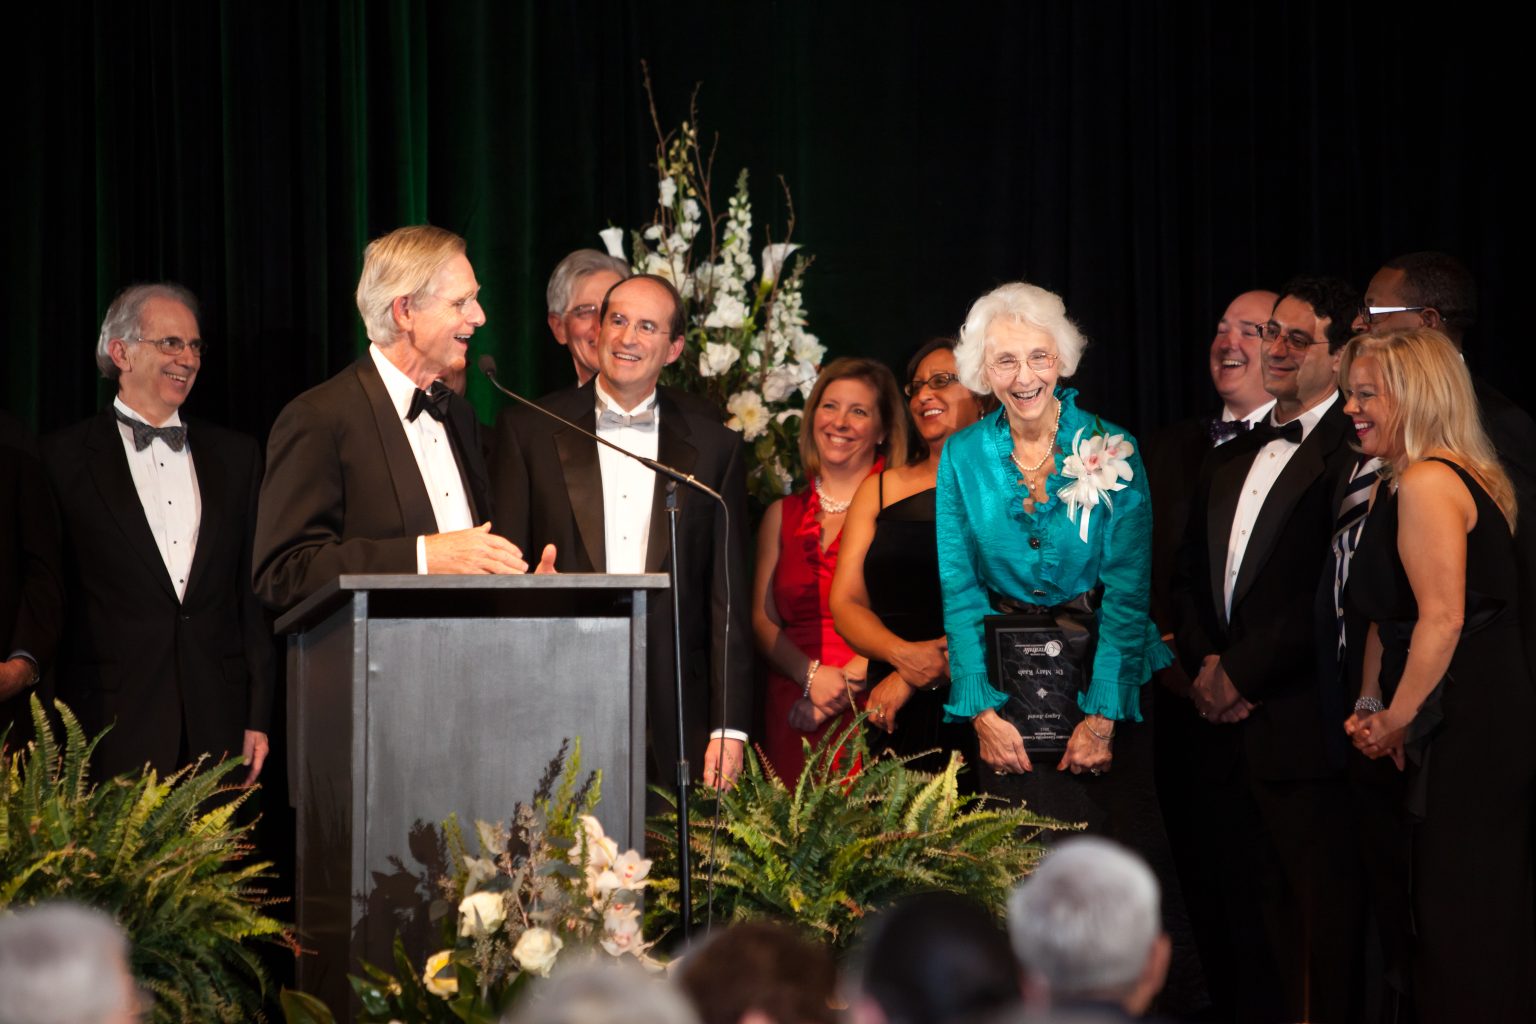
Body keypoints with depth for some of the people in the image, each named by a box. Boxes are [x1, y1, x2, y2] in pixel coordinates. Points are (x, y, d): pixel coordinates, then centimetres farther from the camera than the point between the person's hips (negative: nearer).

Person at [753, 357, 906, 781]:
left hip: (872, 710, -3)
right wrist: (812, 676, -7)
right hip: (791, 707, 3)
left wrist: (849, 680, -14)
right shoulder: (783, 515, 17)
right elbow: (762, 620, 11)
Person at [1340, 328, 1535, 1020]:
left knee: (1458, 918, -6)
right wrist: (1370, 705, 8)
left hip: (1462, 728, -10)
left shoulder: (1427, 484, -15)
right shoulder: (1395, 484, 17)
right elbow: (1388, 613, 19)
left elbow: (1442, 619, -20)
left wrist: (1396, 723, -12)